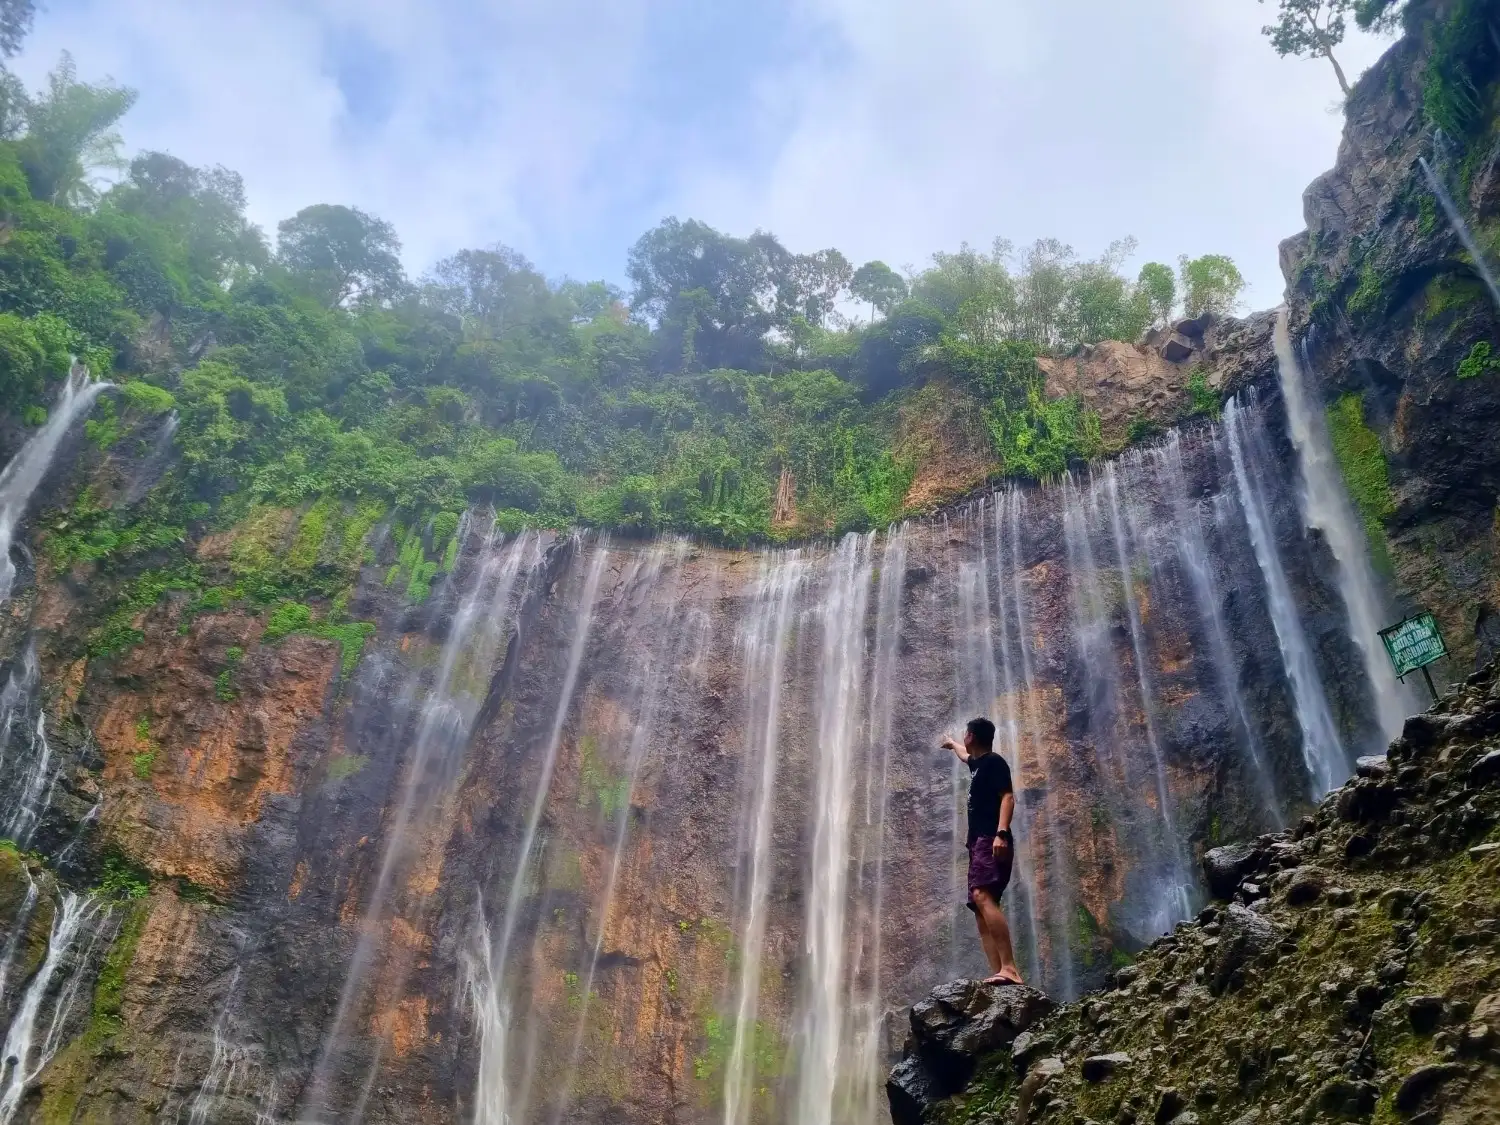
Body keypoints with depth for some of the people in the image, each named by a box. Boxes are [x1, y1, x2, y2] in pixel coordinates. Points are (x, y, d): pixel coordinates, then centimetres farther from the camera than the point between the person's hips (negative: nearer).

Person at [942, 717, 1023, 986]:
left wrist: (1001, 833, -27)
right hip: (979, 843, 10)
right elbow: (966, 754, 49)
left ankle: (1009, 968, -36)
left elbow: (1008, 796, -14)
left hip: (991, 841, -10)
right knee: (981, 908, 0)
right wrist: (952, 744, 70)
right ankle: (1000, 973, -10)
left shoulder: (994, 762, -2)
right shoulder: (977, 763, 25)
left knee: (982, 896, -27)